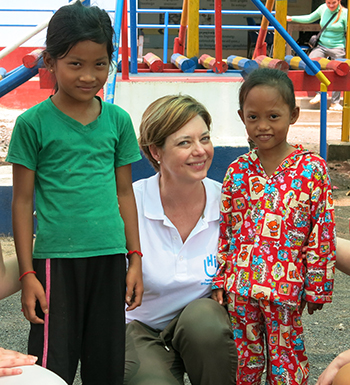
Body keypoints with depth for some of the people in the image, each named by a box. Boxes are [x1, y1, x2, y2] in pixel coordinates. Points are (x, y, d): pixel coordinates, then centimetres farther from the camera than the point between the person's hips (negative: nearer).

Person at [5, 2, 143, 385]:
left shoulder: (118, 120, 6)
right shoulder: (33, 123, -4)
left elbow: (124, 192, 12)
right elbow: (23, 200, -2)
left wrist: (135, 259, 10)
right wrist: (27, 273, -5)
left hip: (109, 257, 3)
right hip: (56, 258, -3)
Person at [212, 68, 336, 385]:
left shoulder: (311, 168, -5)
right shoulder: (237, 171, 5)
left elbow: (323, 231, -4)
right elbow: (224, 230, 9)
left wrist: (317, 286, -4)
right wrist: (219, 280, 6)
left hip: (285, 286, -3)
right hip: (239, 285, 3)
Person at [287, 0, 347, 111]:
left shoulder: (344, 13, -8)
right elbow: (309, 18, 19)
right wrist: (291, 18, 18)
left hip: (338, 48, -4)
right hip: (322, 45, 4)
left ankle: (335, 103, 9)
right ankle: (319, 93, -9)